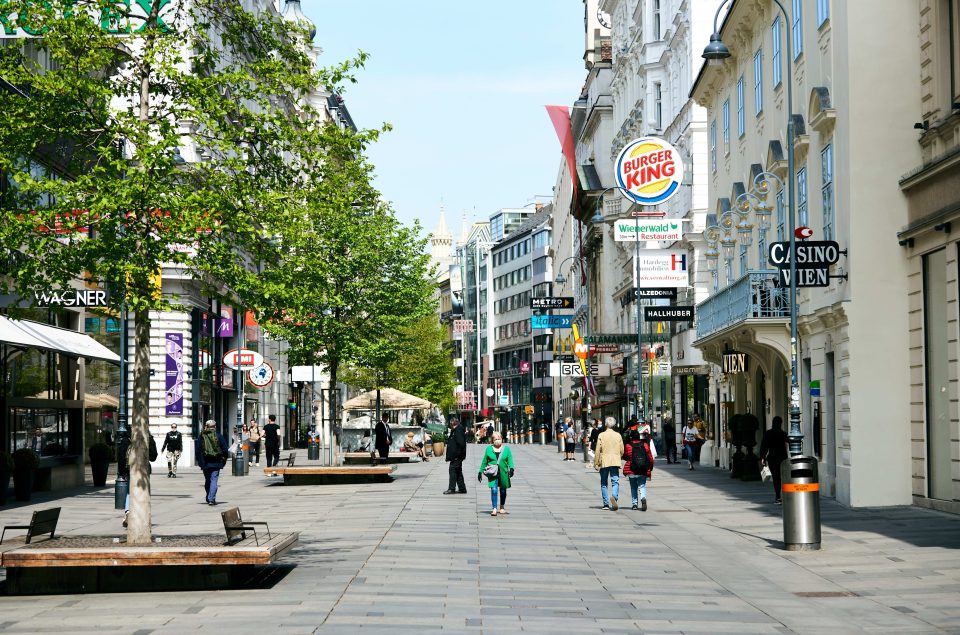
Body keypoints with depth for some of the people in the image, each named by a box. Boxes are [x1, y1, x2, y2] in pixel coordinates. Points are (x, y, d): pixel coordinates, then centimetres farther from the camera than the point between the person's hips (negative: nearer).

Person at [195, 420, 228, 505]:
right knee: (214, 480, -2)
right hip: (216, 463, -2)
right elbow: (225, 449, 0)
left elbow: (197, 450, 3)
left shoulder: (201, 436, 1)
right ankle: (211, 499, -13)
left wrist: (199, 461, 12)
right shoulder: (218, 436, -2)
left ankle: (209, 498, 26)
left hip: (205, 463, 2)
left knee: (207, 481, 16)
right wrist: (224, 460, 11)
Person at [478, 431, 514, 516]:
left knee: (503, 490, 12)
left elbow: (510, 460, 0)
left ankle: (502, 507, 31)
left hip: (503, 473, 1)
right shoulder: (489, 449, 5)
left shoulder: (506, 449, 5)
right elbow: (484, 461, 10)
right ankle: (494, 509, -16)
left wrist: (511, 468, -17)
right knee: (494, 490, -14)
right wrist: (480, 472, 9)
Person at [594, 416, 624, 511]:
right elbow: (622, 450, 6)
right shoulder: (618, 435, 3)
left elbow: (598, 450, -5)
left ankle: (606, 504, 7)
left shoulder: (601, 435, -4)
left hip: (604, 462, -1)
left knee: (604, 483, 8)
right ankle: (614, 496, -29)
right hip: (615, 461, 1)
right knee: (616, 482, -1)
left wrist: (596, 463, 2)